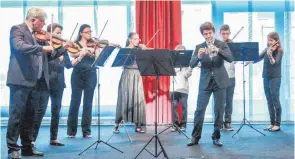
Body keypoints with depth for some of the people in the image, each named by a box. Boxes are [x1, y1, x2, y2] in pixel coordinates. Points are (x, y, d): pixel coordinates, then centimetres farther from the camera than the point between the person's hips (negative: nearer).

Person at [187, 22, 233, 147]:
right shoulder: (199, 47, 3)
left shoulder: (222, 44, 2)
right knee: (199, 109, -3)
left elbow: (230, 59, -13)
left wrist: (218, 50, -28)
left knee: (219, 110, 4)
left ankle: (216, 137, 15)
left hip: (220, 82, 0)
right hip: (205, 82, 0)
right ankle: (195, 137, 7)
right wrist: (198, 56, -27)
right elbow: (192, 65, -6)